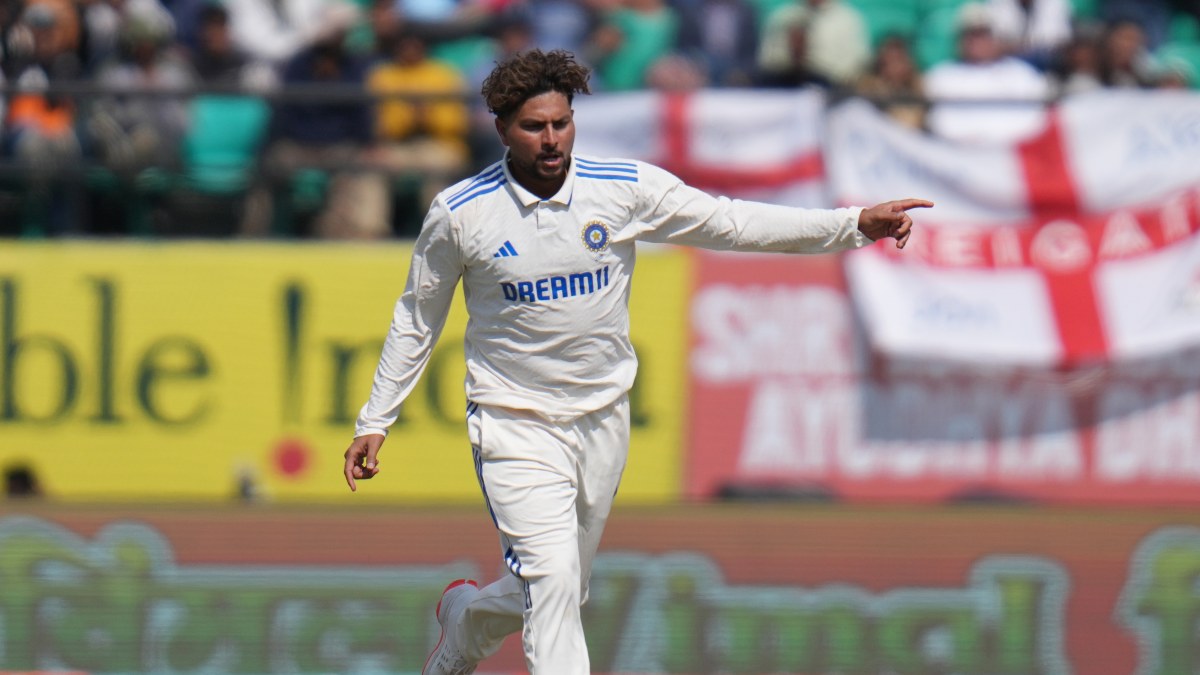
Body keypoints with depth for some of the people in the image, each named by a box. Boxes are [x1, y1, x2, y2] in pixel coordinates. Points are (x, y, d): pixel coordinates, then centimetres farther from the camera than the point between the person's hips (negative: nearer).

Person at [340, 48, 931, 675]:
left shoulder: (626, 188, -8)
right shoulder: (459, 213, -10)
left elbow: (732, 222, -5)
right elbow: (416, 318, 3)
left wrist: (855, 225, -13)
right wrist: (375, 422, 5)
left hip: (603, 417, 3)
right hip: (514, 424, -3)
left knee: (560, 591, 15)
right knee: (551, 581, -20)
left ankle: (464, 615, 45)